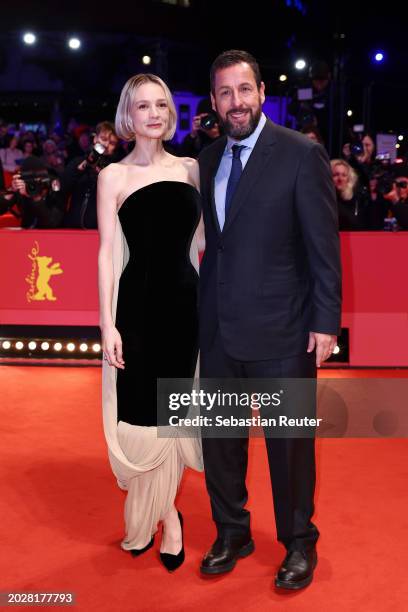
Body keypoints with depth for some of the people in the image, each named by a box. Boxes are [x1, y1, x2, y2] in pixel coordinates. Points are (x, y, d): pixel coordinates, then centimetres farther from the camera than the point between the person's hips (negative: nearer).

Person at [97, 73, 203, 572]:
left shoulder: (191, 169, 7)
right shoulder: (114, 176, -1)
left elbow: (204, 240, 11)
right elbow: (107, 253, -3)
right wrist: (107, 323, -9)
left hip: (186, 300, 3)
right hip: (139, 302, -3)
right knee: (144, 410, 4)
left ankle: (162, 513, 30)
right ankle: (165, 516, 27)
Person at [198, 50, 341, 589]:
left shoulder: (302, 155, -8)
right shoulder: (209, 159, 9)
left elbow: (324, 246, -9)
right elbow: (211, 240, 11)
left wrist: (325, 322, -11)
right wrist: (202, 310, 8)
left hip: (280, 330, -5)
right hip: (218, 328, 6)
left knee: (289, 441, 9)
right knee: (219, 437, 15)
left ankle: (299, 544, 30)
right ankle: (232, 533, 36)